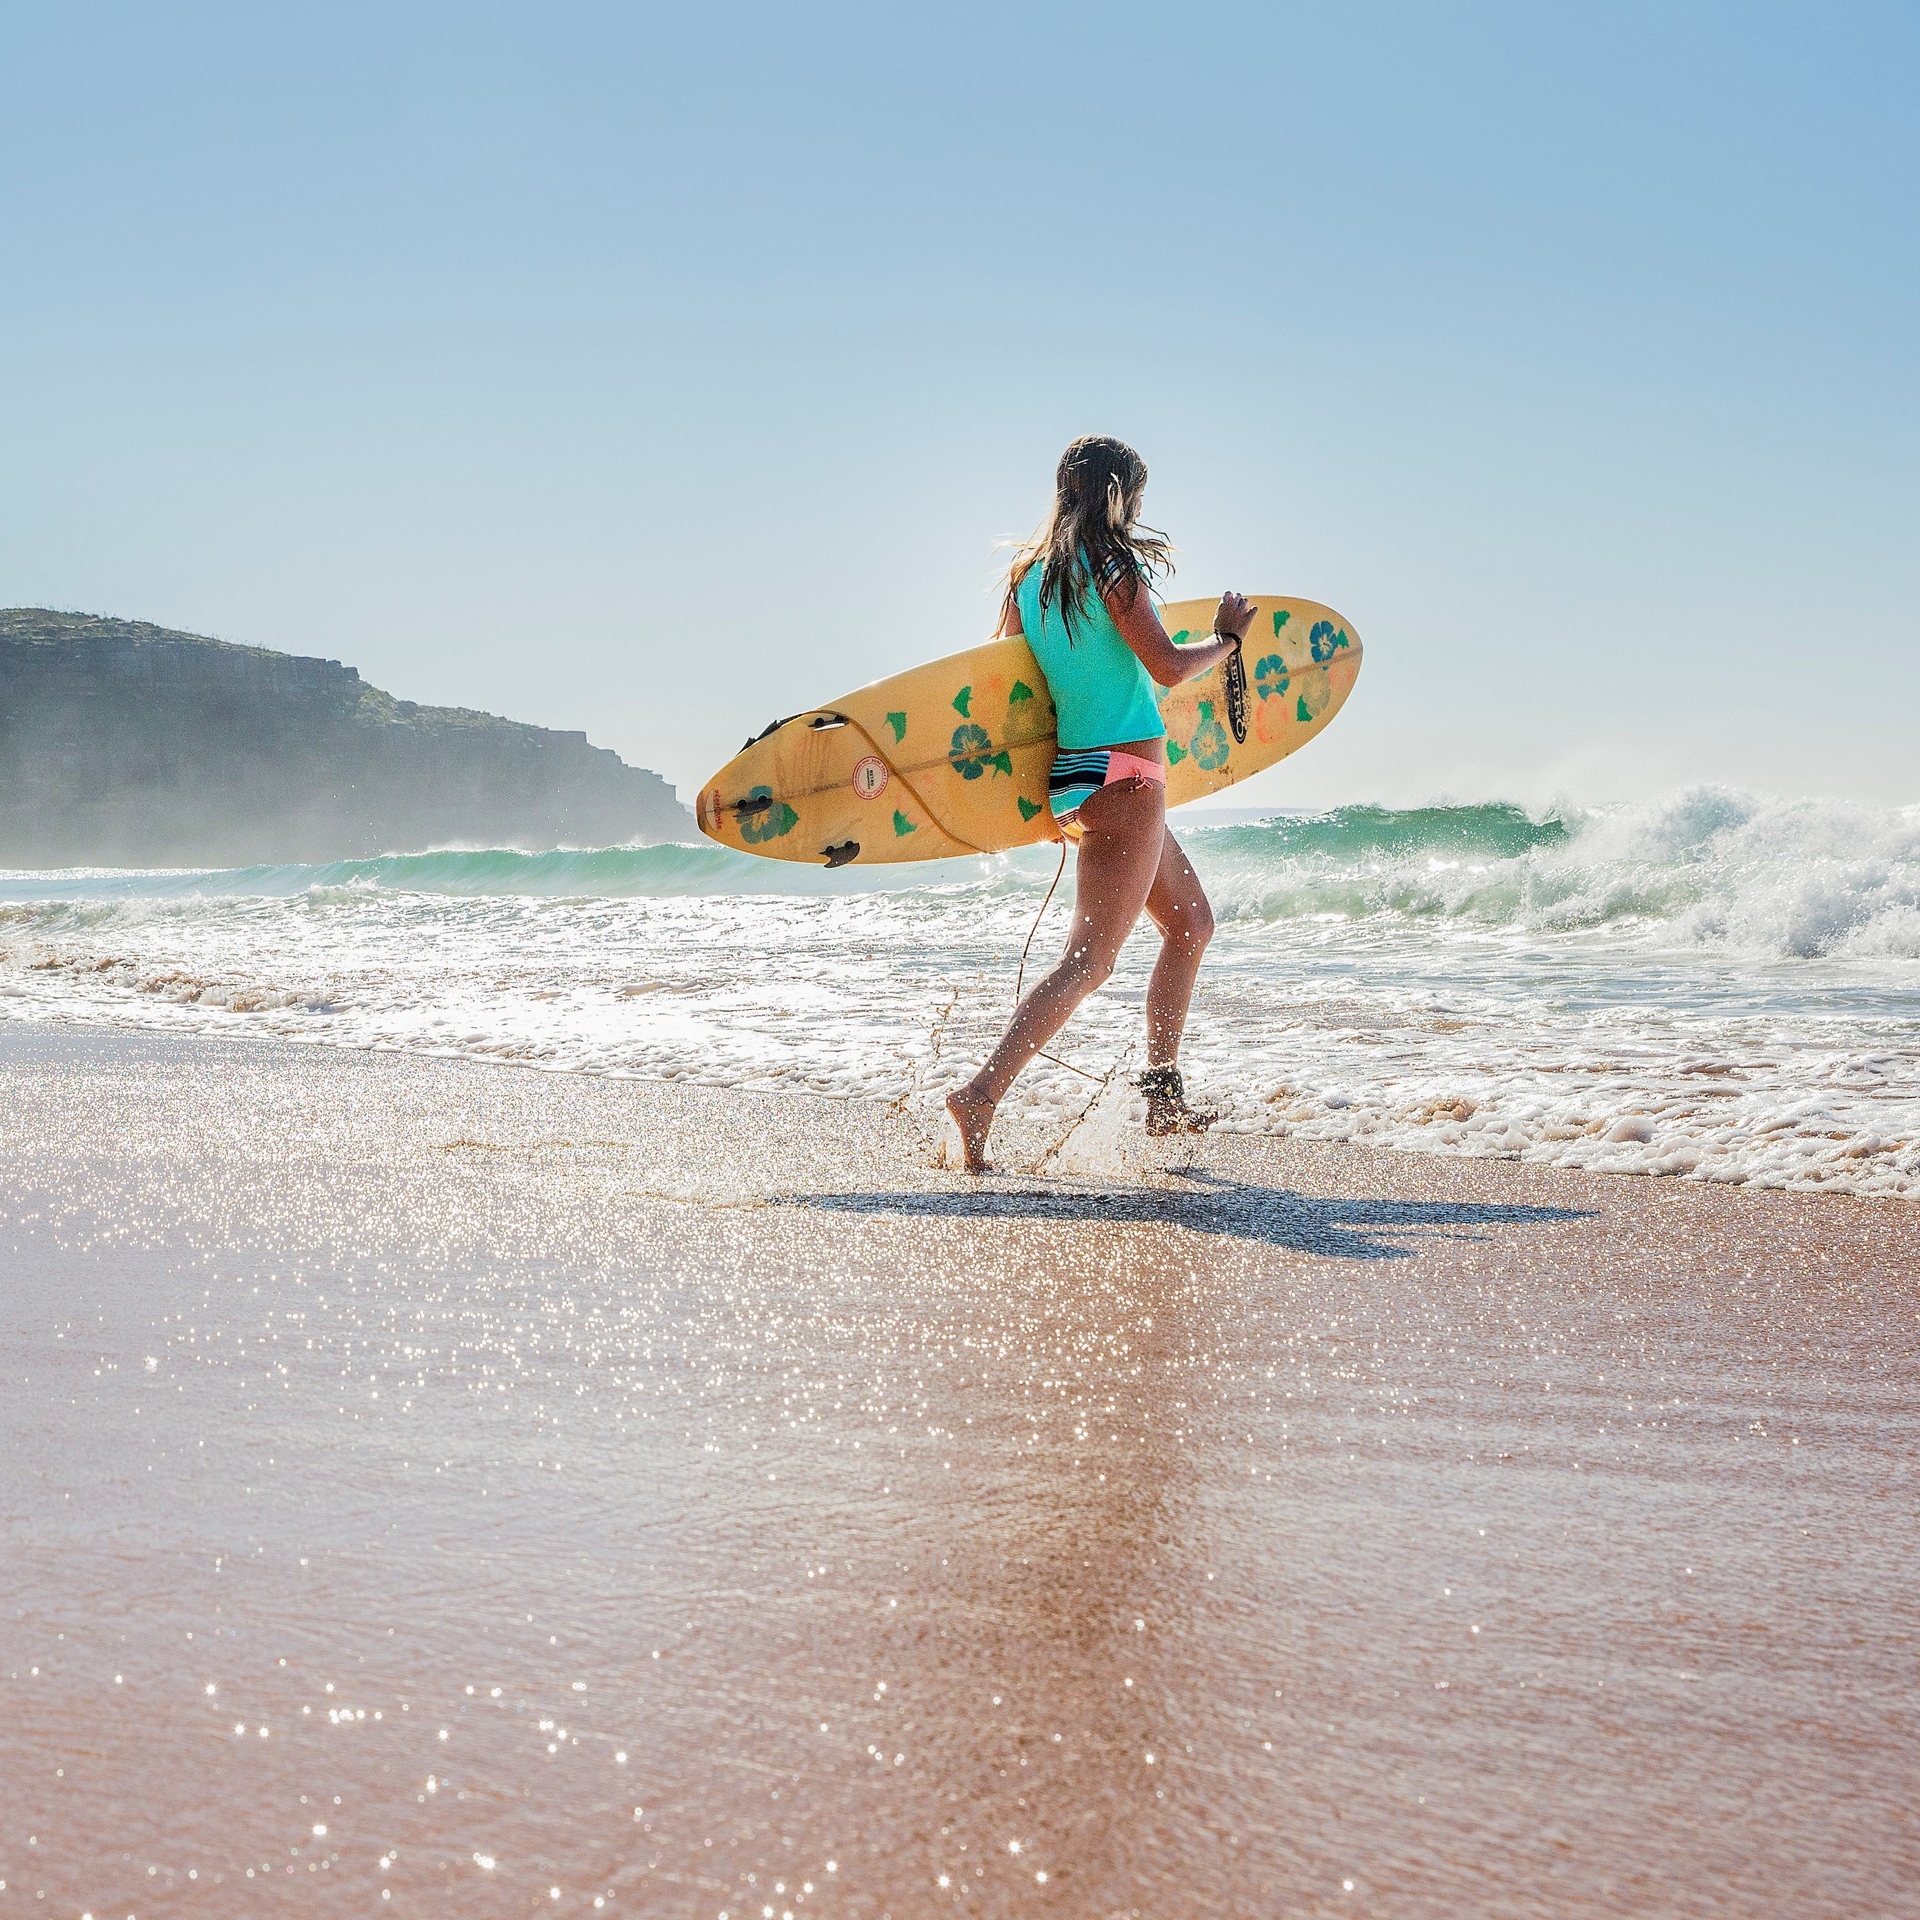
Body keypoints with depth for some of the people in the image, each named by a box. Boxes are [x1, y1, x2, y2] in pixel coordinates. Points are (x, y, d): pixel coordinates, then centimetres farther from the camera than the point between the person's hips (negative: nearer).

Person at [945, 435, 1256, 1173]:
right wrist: (1227, 637, 1)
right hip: (1123, 775, -9)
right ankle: (981, 1097, -21)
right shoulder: (1110, 567, -13)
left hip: (1074, 774, 9)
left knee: (1191, 923, 21)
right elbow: (1167, 666, -16)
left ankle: (1163, 1098, 22)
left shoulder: (1029, 575, 9)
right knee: (1090, 959, -11)